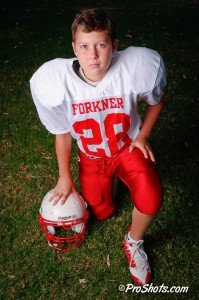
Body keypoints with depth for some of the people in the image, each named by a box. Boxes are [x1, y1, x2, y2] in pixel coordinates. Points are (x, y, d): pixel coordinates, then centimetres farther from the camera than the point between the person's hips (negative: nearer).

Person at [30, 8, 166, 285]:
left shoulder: (139, 67, -30)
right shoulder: (53, 82, -27)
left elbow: (157, 99, -3)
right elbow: (62, 133, -8)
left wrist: (143, 136, -8)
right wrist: (64, 177, 2)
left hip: (129, 146, -1)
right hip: (91, 155, 1)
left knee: (150, 199, -25)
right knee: (103, 214, 10)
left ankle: (134, 243, 10)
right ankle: (106, 181, 44)